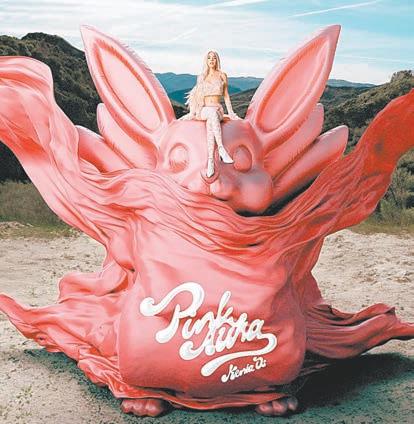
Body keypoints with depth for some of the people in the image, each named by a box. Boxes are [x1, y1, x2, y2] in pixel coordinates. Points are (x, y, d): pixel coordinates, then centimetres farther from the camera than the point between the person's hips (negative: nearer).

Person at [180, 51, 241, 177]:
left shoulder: (222, 75, 11)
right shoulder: (201, 77, 14)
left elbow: (226, 95, 12)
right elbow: (198, 96, 14)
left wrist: (231, 113, 4)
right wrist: (192, 113, 3)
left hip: (218, 109, 0)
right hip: (204, 110, 0)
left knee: (210, 122, -40)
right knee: (212, 113, -41)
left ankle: (210, 162, -51)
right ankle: (222, 149, -54)